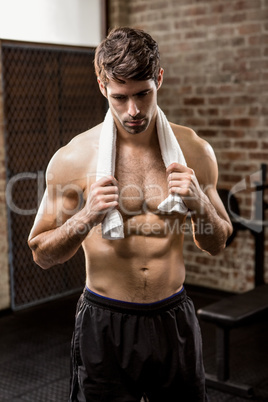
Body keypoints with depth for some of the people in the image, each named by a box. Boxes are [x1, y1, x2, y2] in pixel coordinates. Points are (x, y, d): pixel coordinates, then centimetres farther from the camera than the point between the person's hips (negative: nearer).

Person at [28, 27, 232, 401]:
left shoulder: (194, 152, -3)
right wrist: (86, 218, -21)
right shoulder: (72, 159, -10)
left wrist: (199, 203, -14)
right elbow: (41, 254, -3)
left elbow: (217, 244, 6)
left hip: (174, 319, 2)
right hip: (104, 324, -2)